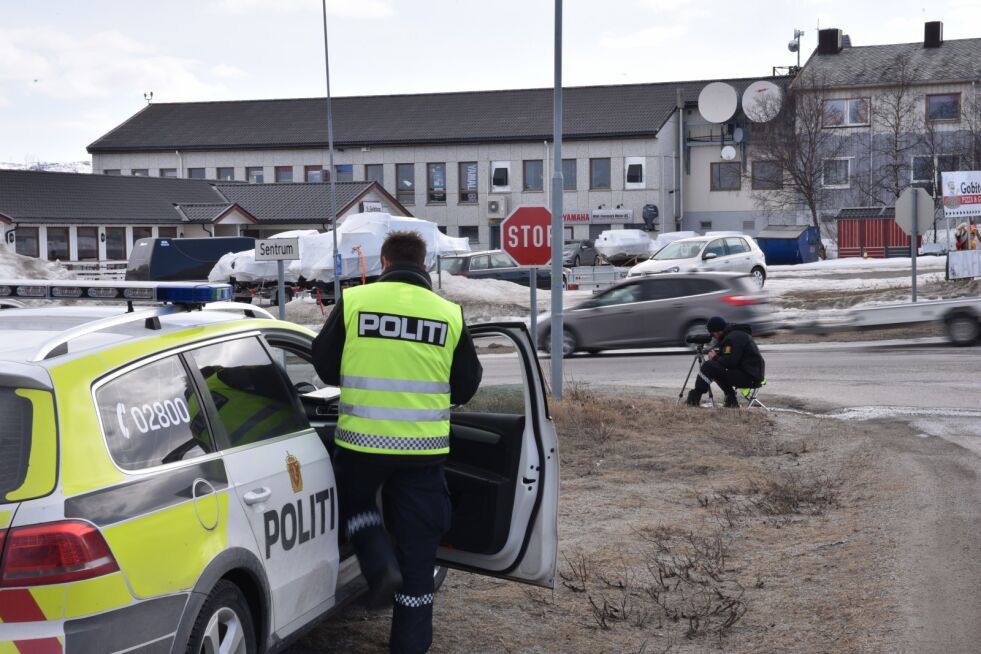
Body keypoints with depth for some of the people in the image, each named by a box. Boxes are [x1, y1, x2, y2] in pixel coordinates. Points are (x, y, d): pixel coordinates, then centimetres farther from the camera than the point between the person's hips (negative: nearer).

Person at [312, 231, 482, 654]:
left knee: (354, 502, 28)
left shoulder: (354, 301, -4)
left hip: (361, 441, -1)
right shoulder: (450, 314, -1)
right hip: (423, 448, 1)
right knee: (417, 548, 11)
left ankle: (381, 567, 4)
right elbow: (466, 387, 8)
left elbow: (324, 367, 6)